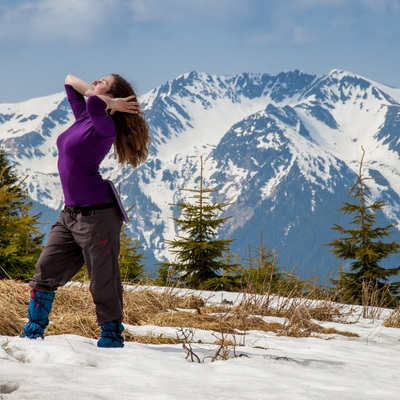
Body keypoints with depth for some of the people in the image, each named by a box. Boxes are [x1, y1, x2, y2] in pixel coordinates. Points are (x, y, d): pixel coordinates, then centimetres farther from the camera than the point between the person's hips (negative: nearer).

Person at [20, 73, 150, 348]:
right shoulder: (83, 118, 10)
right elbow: (70, 81, 23)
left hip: (97, 214, -9)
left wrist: (110, 104, -15)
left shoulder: (105, 126, -14)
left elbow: (93, 104, -37)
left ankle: (112, 341, 11)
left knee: (104, 284, 1)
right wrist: (98, 96, 9)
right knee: (45, 272, 12)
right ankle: (33, 333, 21)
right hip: (71, 213, 9)